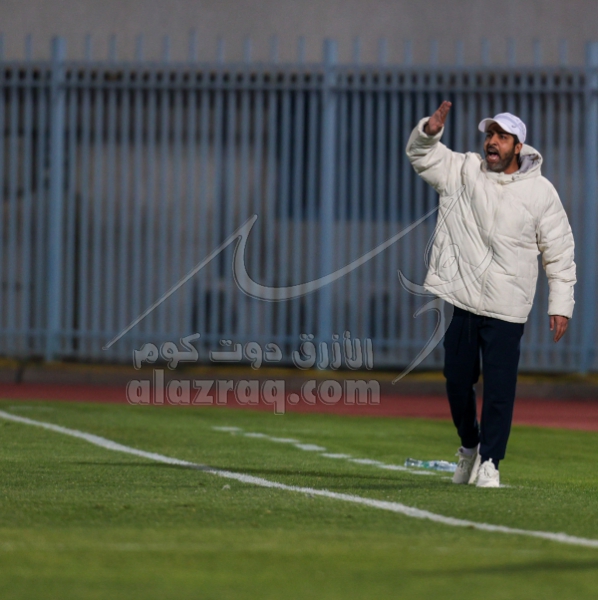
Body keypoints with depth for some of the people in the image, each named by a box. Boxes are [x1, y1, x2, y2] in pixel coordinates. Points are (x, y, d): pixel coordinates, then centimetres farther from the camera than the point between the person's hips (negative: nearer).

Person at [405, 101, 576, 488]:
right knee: (457, 382, 9)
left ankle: (490, 462, 5)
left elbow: (559, 252, 3)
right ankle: (469, 446, 31)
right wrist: (430, 131, -16)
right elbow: (422, 155, 7)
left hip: (506, 311, -3)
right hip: (459, 301, 3)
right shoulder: (462, 171, 7)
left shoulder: (540, 191, 0)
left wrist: (561, 304, -2)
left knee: (500, 389, -6)